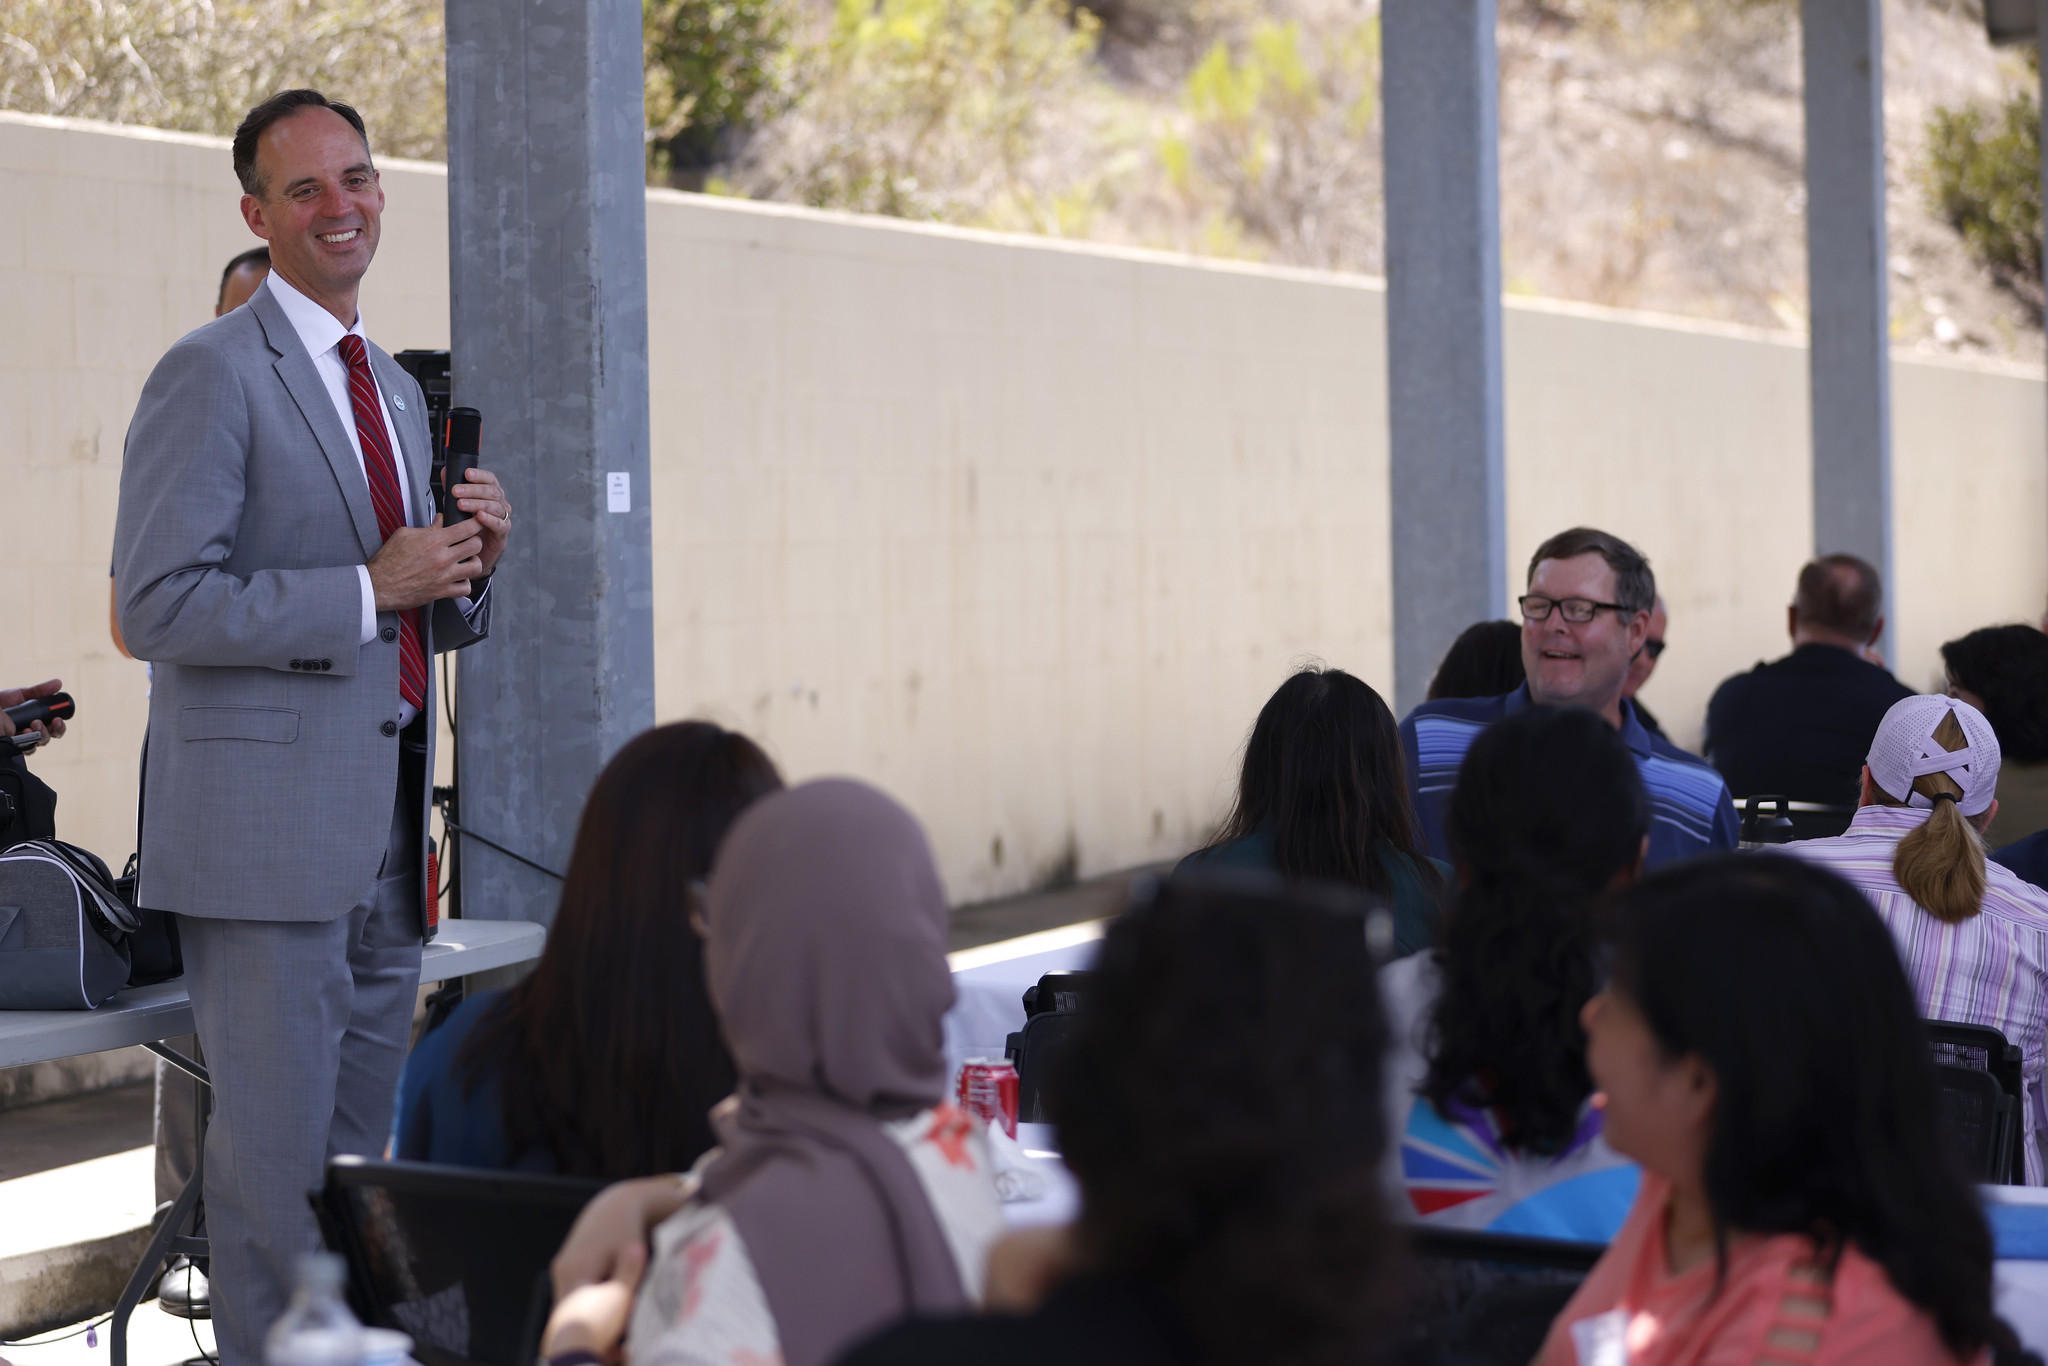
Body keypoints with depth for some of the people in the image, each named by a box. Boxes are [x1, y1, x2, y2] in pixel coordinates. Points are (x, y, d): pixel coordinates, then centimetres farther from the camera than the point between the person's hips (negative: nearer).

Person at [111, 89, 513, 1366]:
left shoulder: (399, 390, 18)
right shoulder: (213, 374, -8)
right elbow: (160, 605, -16)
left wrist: (470, 566, 1)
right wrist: (371, 589, -18)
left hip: (387, 829, 8)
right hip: (269, 832, -8)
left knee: (361, 1150, 13)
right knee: (279, 1155, -5)